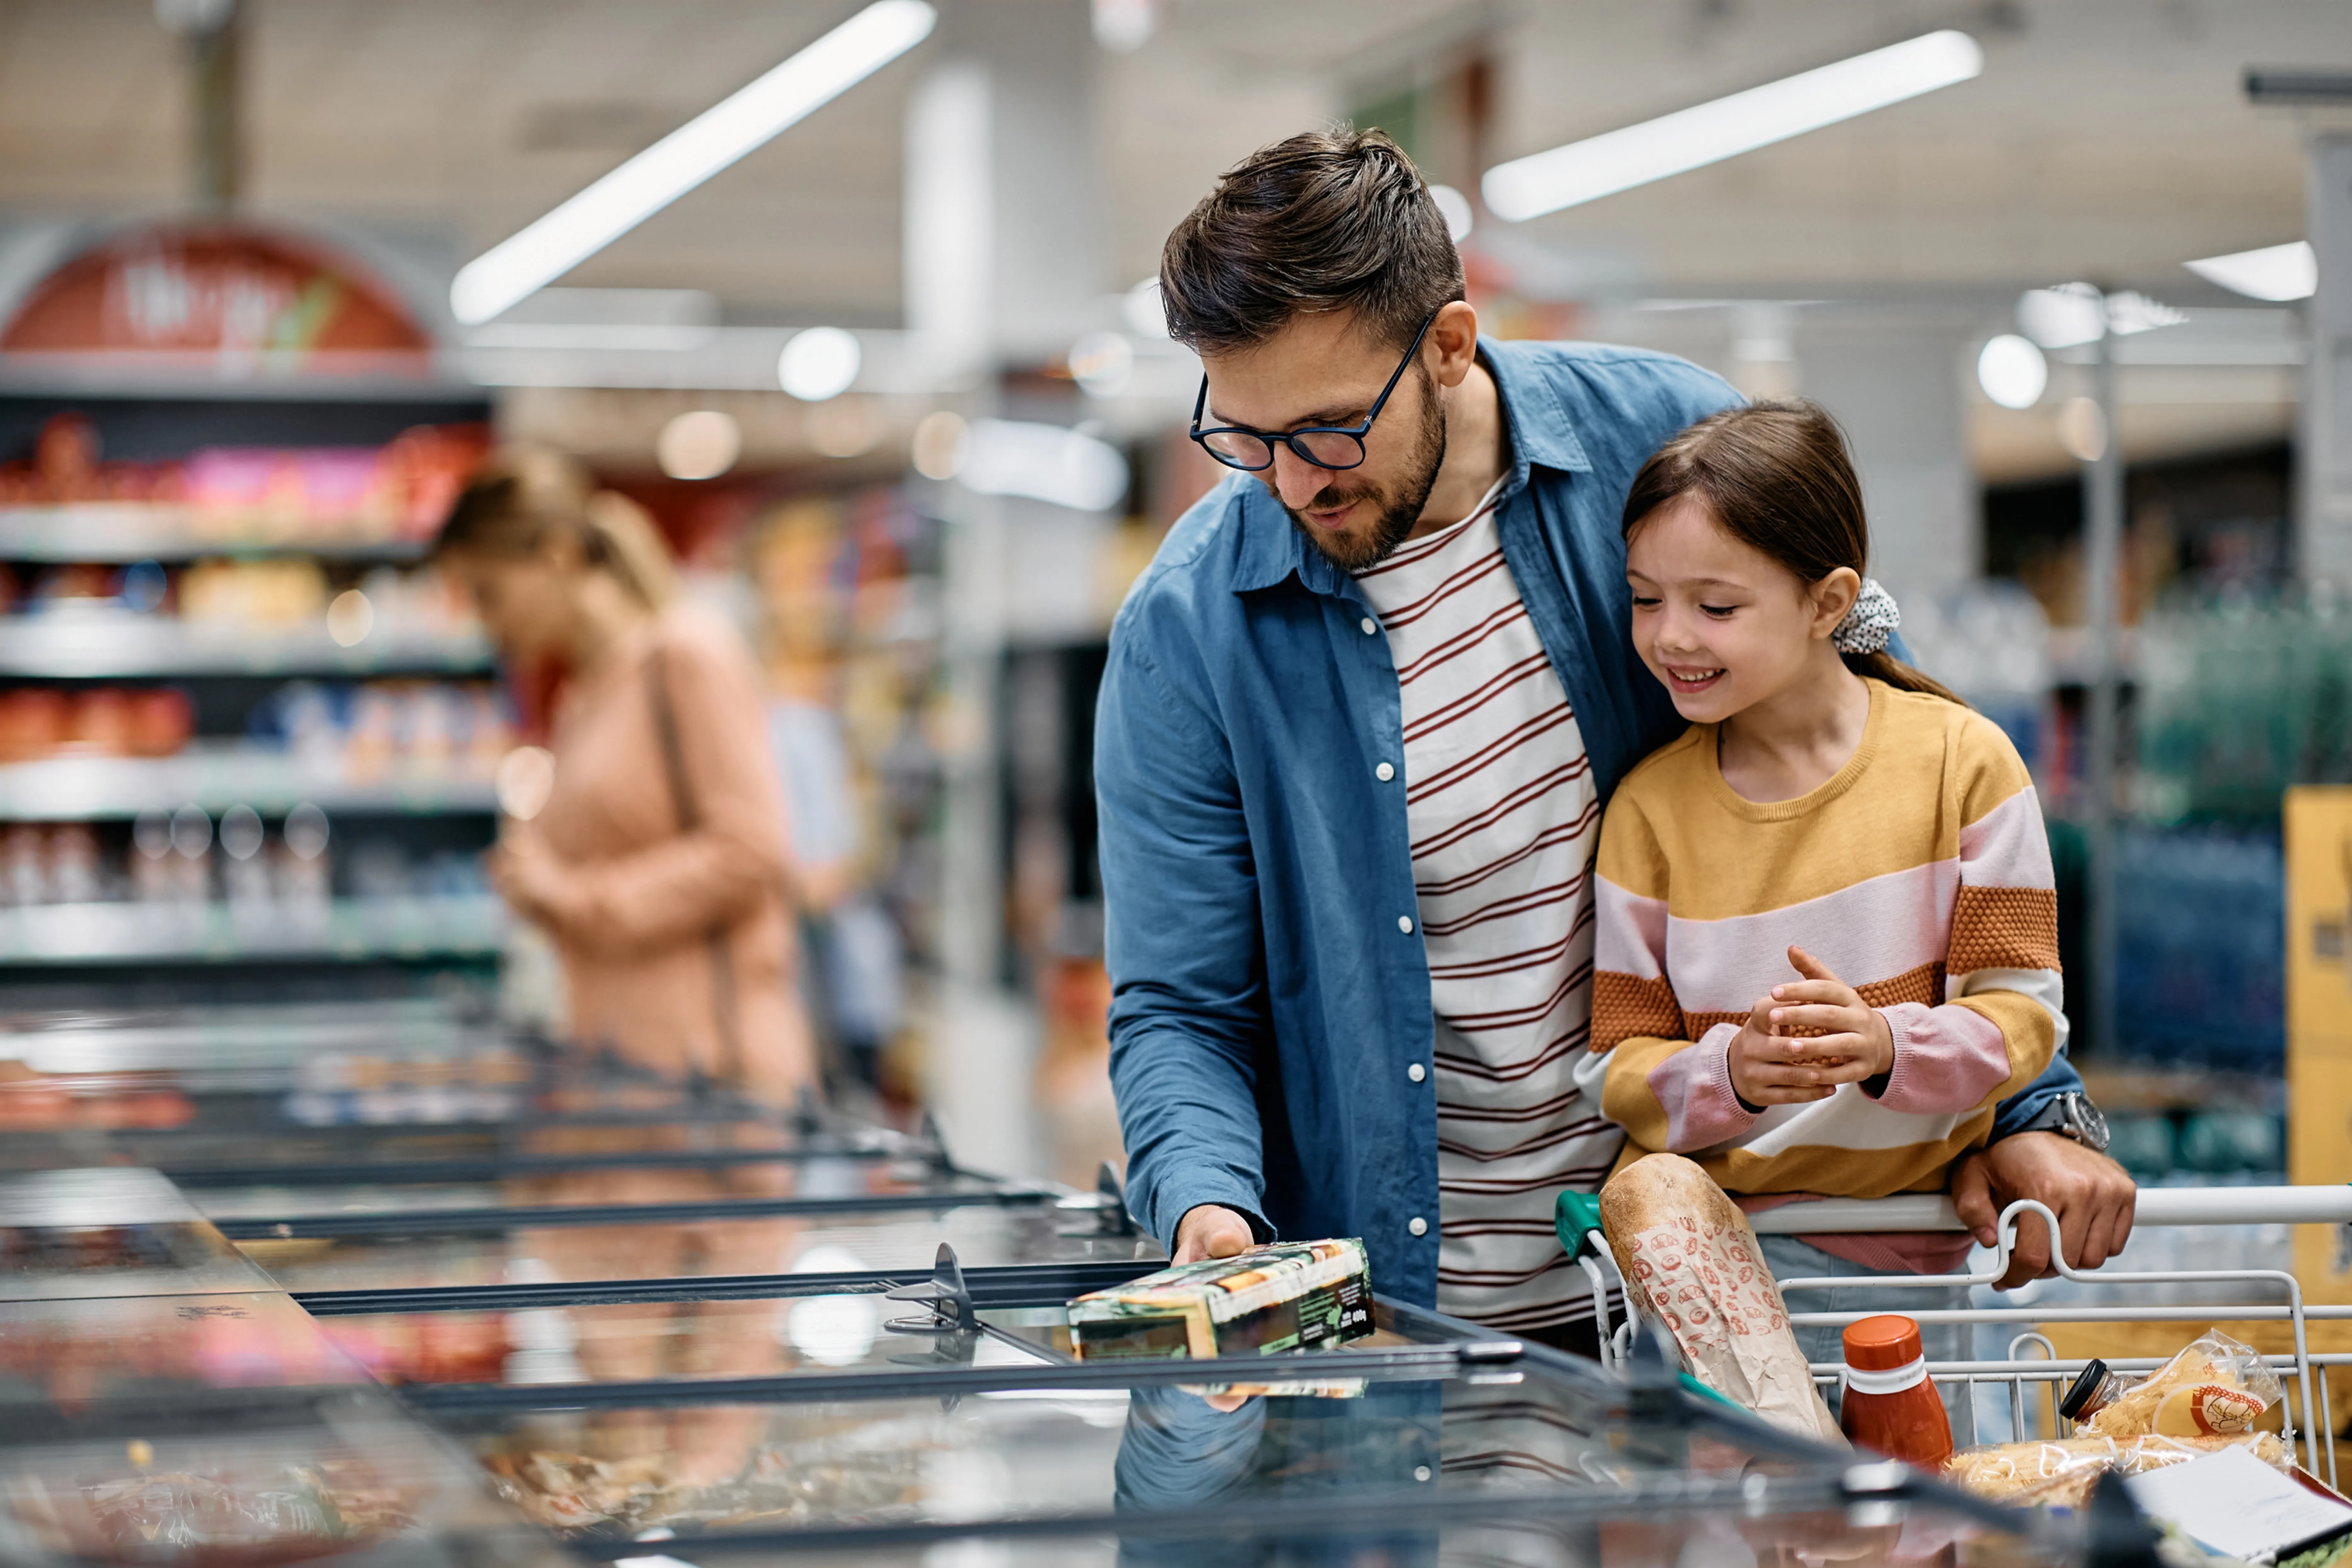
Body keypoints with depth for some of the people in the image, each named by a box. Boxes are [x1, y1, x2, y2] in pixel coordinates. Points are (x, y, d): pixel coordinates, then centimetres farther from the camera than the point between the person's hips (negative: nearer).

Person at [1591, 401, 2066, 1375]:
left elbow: (2023, 1014, -4)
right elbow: (1623, 1066, 1)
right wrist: (1730, 1074, -21)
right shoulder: (1650, 805, 2)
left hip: (1902, 1256, 0)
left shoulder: (1961, 761, -2)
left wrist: (1886, 1045, -24)